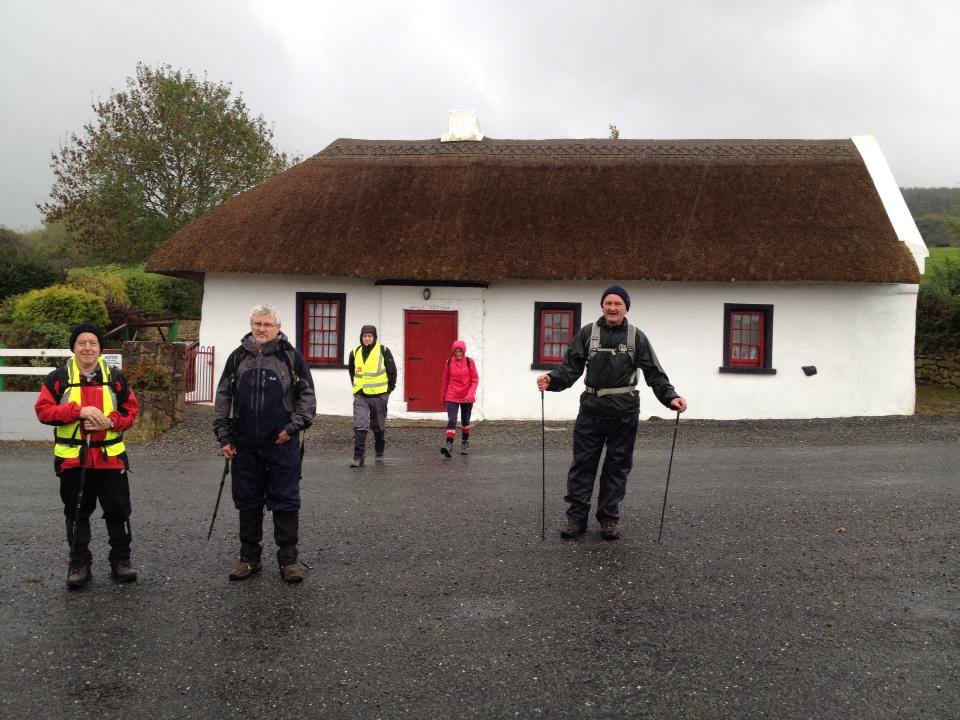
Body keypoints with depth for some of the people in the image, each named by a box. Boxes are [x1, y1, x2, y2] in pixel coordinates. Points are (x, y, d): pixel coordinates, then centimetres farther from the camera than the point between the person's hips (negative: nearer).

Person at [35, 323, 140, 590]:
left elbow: (131, 410, 5)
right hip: (72, 457, 0)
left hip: (110, 457, 1)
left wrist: (110, 421, -15)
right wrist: (78, 410, -20)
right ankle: (79, 564, 19)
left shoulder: (116, 378, 5)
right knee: (77, 514, 9)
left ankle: (121, 560, 18)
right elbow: (43, 410, -7)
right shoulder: (58, 378, 1)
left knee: (118, 510, 5)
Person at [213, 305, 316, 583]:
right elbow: (223, 397, 10)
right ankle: (249, 558, 23)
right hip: (245, 445, 3)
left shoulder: (291, 356, 0)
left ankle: (288, 560, 12)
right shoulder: (238, 357, 8)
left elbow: (307, 394, 2)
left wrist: (293, 426, -9)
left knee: (286, 502, 1)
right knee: (248, 503, 11)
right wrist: (224, 435, 5)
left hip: (282, 444, -3)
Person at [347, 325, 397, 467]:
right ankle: (358, 457, -10)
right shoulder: (355, 353, 7)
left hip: (378, 395, -2)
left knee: (379, 427, 10)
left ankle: (379, 453, 28)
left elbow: (392, 370, 1)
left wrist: (389, 388, 0)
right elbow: (352, 371, 23)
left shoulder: (383, 351, -4)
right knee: (360, 426, -9)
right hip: (360, 396, 2)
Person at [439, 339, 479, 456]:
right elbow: (445, 380, 8)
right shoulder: (449, 362, -1)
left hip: (467, 397, 0)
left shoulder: (469, 362, -5)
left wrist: (471, 394, -16)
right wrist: (443, 396, 15)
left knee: (465, 421, 14)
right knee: (451, 421, -14)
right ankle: (448, 445, -20)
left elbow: (475, 380, -4)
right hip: (452, 396, 0)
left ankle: (465, 443, 32)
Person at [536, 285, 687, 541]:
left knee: (618, 466, 7)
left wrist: (670, 396, -12)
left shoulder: (636, 337, 4)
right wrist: (552, 380, -17)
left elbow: (654, 373, 2)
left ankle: (609, 518, 17)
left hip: (624, 414, 0)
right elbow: (571, 367, 2)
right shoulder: (587, 333, 5)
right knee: (582, 463, 2)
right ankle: (576, 517, 10)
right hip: (591, 410, 0)